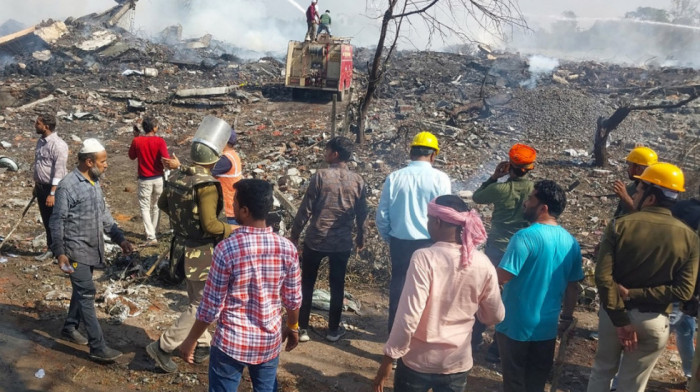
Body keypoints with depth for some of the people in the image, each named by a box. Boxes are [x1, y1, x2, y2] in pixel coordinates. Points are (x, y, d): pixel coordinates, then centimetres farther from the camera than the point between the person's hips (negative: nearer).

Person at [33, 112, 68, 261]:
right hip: (41, 187, 8)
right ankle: (51, 249, 28)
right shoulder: (40, 141, 9)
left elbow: (59, 171, -22)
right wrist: (36, 186, 20)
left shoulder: (58, 144, -18)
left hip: (53, 188, -8)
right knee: (46, 221, 16)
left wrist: (52, 193, -24)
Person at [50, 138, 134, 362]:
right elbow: (57, 222, -15)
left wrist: (120, 239, 9)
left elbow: (104, 214, 15)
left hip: (92, 249, 8)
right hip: (76, 250, -8)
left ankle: (70, 328, 38)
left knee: (82, 291, 19)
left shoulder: (95, 182, 7)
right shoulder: (68, 186, -18)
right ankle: (98, 347, -5)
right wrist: (60, 253, -18)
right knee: (87, 294, -7)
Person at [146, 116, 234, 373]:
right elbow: (210, 224, -30)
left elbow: (162, 204, 17)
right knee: (201, 306, 7)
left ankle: (201, 346, 36)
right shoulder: (206, 185, -25)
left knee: (197, 301, 23)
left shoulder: (177, 177, 1)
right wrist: (232, 230, -14)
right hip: (201, 255, -9)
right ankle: (163, 347, 11)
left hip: (182, 248, 9)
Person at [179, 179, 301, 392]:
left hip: (231, 343, -3)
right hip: (270, 342, 3)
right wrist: (293, 327, 19)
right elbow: (293, 299, 0)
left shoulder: (226, 249, -21)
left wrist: (191, 339, 1)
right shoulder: (287, 248, -11)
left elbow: (211, 306, -14)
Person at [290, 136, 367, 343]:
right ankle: (333, 329, 24)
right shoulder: (358, 181, -2)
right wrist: (360, 235, 21)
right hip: (342, 242, 3)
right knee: (337, 285, 15)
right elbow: (362, 213, 6)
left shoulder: (320, 176, -12)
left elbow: (306, 209, -10)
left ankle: (302, 328, 17)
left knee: (306, 284, 12)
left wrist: (295, 234, 1)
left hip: (316, 239, -3)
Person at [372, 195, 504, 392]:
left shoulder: (424, 258, -21)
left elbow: (408, 317, -22)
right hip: (457, 362, 3)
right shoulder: (482, 264, -8)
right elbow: (496, 316, 3)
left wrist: (389, 357, -11)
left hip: (418, 361, -3)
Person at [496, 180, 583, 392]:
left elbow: (501, 277, -23)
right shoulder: (571, 242, 0)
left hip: (516, 324, -6)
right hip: (547, 326, 6)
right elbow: (573, 286, 9)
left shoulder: (525, 237, -21)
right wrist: (567, 315, 22)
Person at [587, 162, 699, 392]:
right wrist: (634, 295, -14)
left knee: (603, 370, 23)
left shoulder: (620, 225, -13)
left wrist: (620, 319, -16)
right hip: (654, 321, 0)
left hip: (614, 313, 0)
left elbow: (603, 276, -20)